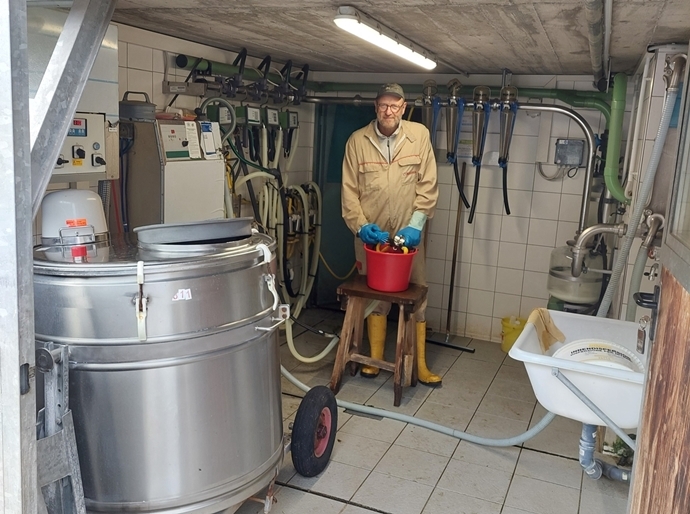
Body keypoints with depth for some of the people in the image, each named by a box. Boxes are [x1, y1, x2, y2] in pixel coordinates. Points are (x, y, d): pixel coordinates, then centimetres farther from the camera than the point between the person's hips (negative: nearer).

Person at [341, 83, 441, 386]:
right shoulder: (357, 141, -3)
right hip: (371, 234, 0)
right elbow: (349, 190, -2)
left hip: (408, 234, 0)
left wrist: (415, 225, -13)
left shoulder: (419, 135, -3)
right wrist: (361, 225, -13)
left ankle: (420, 365, 19)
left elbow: (427, 186, -4)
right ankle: (375, 359, 26)